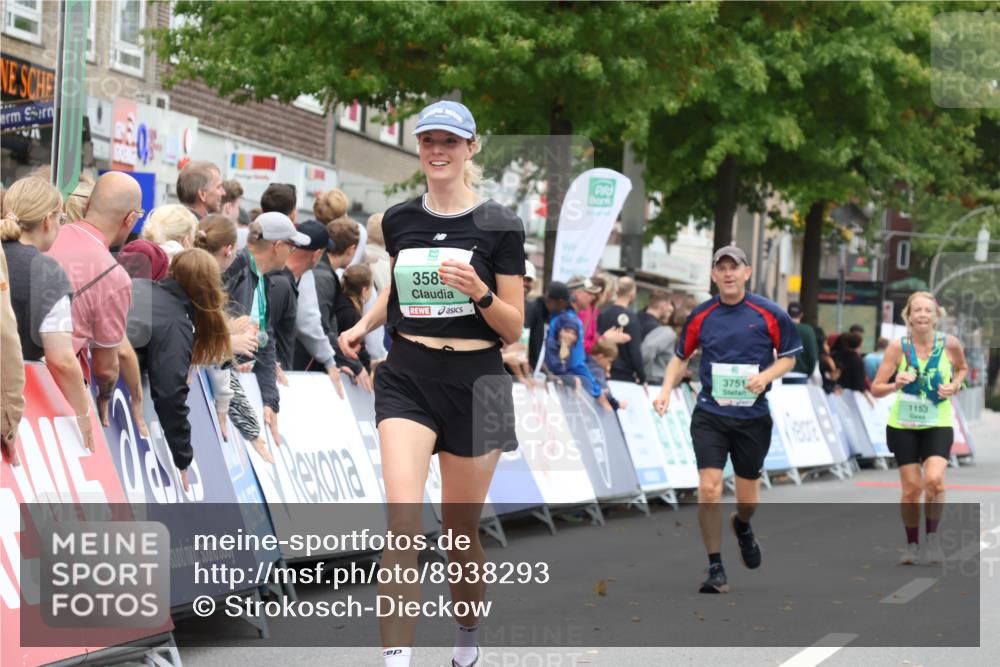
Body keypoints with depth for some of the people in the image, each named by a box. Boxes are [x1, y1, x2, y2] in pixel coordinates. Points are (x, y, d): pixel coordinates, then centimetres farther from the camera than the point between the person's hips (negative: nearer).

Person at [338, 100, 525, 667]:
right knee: (403, 518, -17)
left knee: (460, 528, 9)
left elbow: (514, 328, -3)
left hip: (475, 383, -2)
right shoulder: (398, 220, 7)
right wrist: (364, 325, 10)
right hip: (407, 377, 2)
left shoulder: (499, 226, -4)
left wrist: (479, 292, -22)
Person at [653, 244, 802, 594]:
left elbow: (789, 356, 5)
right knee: (709, 487, -15)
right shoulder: (701, 316, 0)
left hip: (753, 417, 0)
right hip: (710, 415, 0)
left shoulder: (769, 313, -4)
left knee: (748, 497, 11)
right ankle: (715, 569, -5)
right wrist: (666, 391, -2)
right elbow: (681, 357, 14)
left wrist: (767, 375, -14)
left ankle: (742, 526, 49)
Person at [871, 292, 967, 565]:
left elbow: (962, 368, 15)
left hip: (938, 425, 0)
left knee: (934, 479, -22)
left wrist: (954, 385, -5)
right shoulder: (898, 347, -9)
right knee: (912, 487, 1)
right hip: (903, 426, 0)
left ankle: (932, 536, -2)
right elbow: (876, 389, -7)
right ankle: (912, 544, 21)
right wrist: (896, 384, -27)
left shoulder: (949, 344, -7)